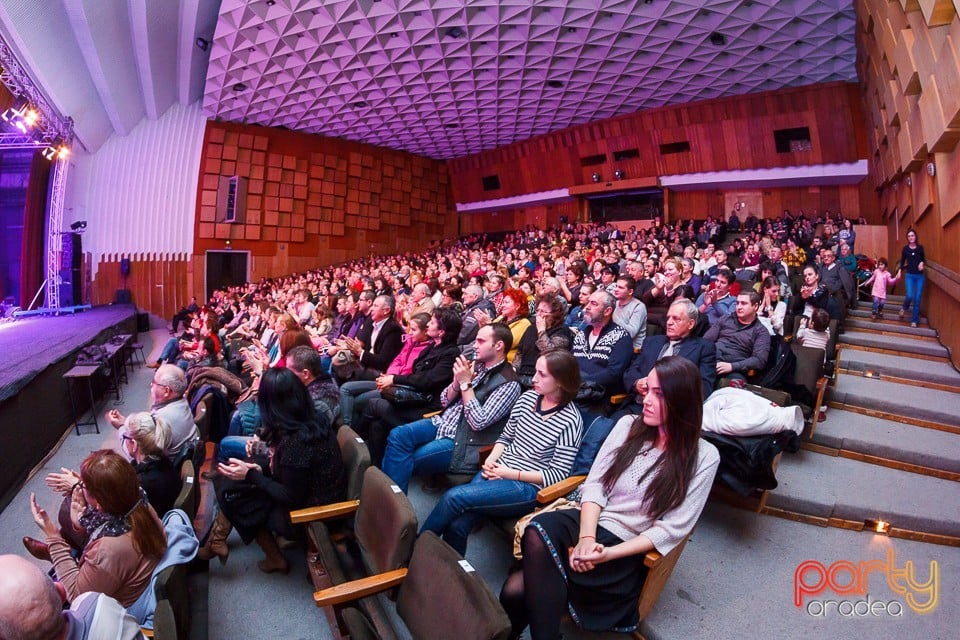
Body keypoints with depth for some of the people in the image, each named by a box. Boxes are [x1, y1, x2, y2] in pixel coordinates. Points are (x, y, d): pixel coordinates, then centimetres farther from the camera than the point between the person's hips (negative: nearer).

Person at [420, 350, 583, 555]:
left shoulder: (570, 421, -12)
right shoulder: (528, 398, 4)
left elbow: (557, 474, -11)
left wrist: (511, 473, -15)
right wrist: (491, 460, -4)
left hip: (528, 486, -5)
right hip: (498, 472, 5)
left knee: (454, 497, -21)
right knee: (456, 525, -18)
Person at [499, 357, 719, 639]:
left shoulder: (704, 456, -5)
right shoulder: (628, 425, 4)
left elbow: (671, 528, -8)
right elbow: (595, 484, 0)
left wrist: (608, 554, -18)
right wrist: (587, 537, -19)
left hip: (626, 548, -3)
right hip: (588, 522, 4)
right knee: (539, 530, -31)